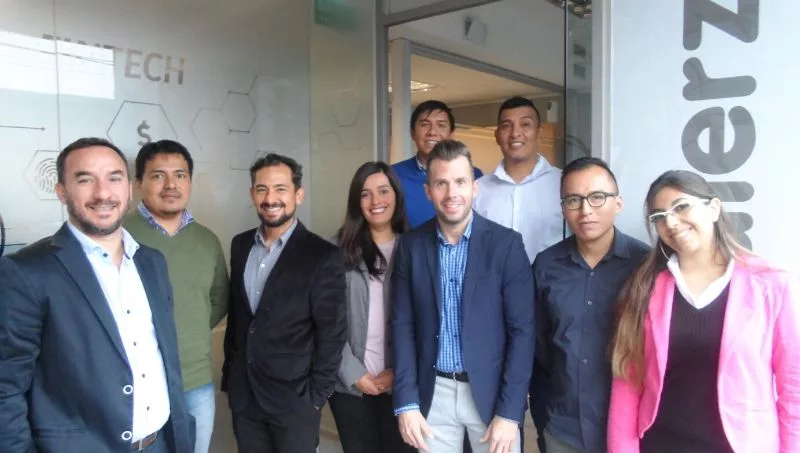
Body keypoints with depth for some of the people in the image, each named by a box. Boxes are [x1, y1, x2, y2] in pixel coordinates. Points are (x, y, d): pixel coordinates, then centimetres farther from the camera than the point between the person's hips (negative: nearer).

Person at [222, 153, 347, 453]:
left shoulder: (323, 257, -13)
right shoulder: (240, 245, 4)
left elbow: (332, 335, -11)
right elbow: (235, 313, 11)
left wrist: (317, 395, -11)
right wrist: (229, 375, 10)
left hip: (294, 398, -4)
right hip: (243, 394, 5)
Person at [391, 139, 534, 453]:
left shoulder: (506, 243, -8)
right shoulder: (411, 245, -1)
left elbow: (522, 330, -8)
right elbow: (403, 325, 0)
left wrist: (510, 412, -11)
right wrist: (406, 402, -5)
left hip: (491, 392, -1)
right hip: (434, 392, 2)